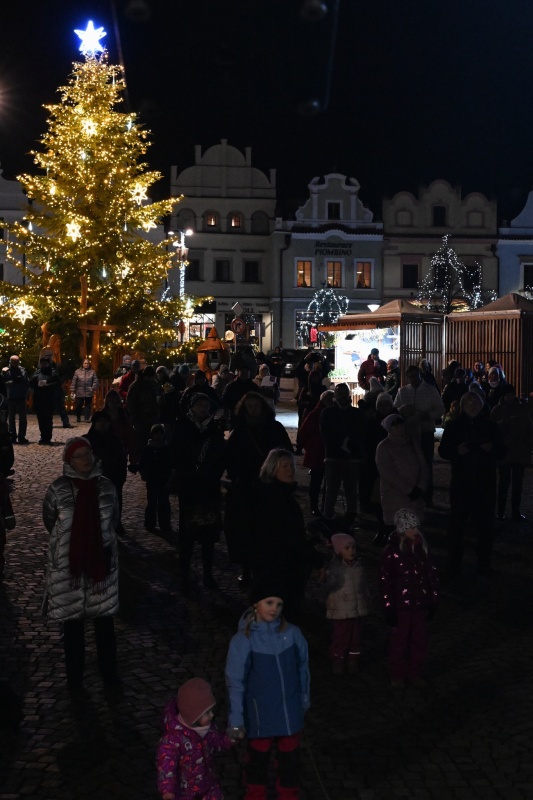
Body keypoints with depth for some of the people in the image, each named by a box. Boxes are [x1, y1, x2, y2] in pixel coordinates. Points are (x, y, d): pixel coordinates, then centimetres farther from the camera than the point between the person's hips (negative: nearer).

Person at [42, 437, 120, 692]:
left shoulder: (105, 486, -2)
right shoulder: (58, 488, -9)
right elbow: (49, 521, 3)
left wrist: (99, 540, 6)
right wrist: (66, 542, 6)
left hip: (101, 561, 2)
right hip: (67, 564, -2)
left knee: (104, 620, 12)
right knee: (72, 622, 11)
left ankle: (109, 673, 27)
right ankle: (74, 676, 26)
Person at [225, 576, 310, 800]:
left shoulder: (292, 633, -9)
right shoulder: (243, 639, -16)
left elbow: (302, 668, 4)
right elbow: (235, 682, -12)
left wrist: (304, 699, 12)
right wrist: (236, 719, -12)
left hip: (290, 711, 2)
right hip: (261, 714, -2)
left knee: (290, 759, 18)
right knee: (258, 759, 18)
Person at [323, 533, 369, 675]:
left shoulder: (358, 565, 5)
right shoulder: (334, 567, -12)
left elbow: (363, 585, 13)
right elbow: (330, 585, -22)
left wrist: (365, 602, 13)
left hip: (357, 608, 5)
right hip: (341, 610, -5)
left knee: (355, 637, 13)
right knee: (341, 636, 1)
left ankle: (352, 662, 27)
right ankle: (338, 662, 16)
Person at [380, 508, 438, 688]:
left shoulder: (422, 549, 1)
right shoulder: (392, 552, -13)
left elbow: (432, 575, 8)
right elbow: (385, 581, -12)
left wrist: (433, 601, 7)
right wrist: (389, 608, -12)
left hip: (420, 604, 4)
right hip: (401, 605, -4)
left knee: (419, 640, 13)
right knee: (399, 641, 9)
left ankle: (415, 673, 29)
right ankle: (398, 675, 24)